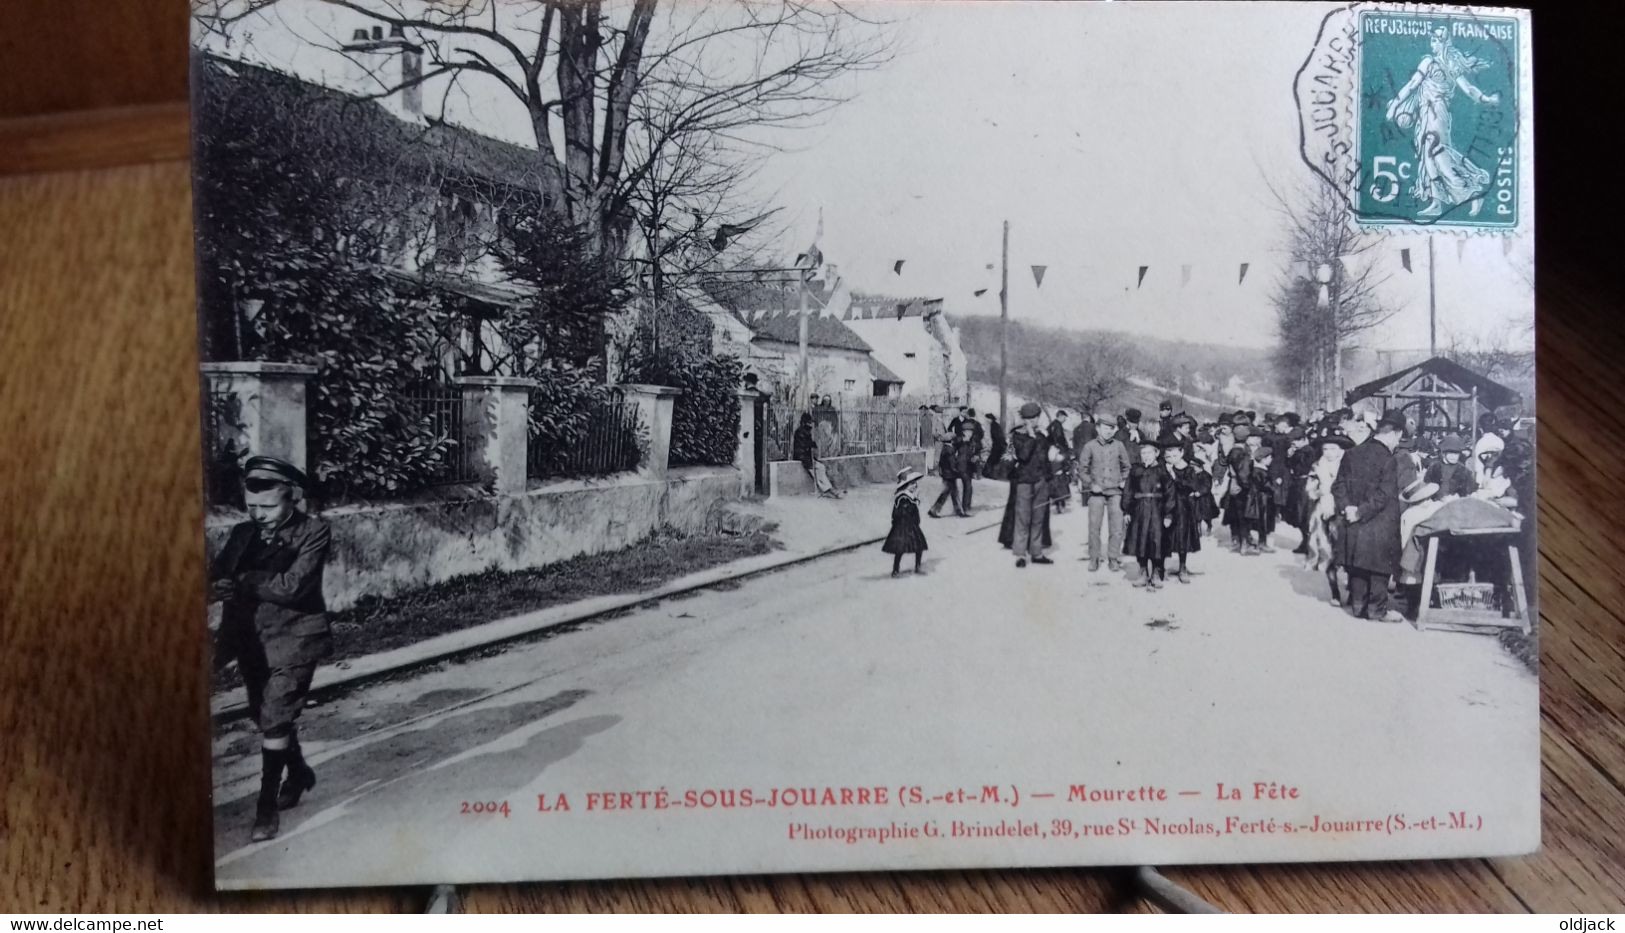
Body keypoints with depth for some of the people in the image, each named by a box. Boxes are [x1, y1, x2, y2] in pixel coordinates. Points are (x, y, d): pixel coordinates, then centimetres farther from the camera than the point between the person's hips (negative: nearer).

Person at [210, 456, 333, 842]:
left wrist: (244, 582, -17)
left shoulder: (314, 532, -13)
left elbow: (292, 586, -22)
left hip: (293, 639, -6)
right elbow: (217, 577, -3)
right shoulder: (243, 533, 4)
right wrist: (218, 584, -24)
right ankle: (299, 772, 43)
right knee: (265, 716, 19)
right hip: (251, 639, 6)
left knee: (274, 719, -9)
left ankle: (268, 806, 2)